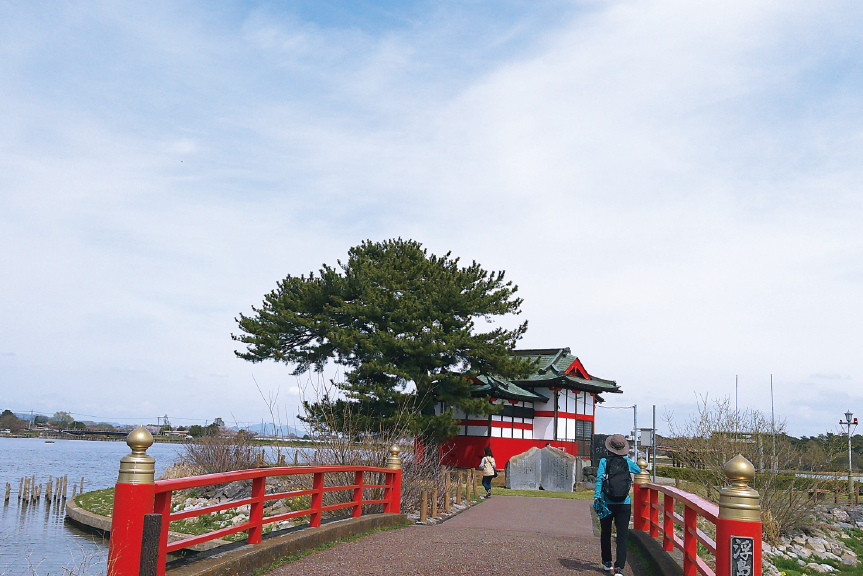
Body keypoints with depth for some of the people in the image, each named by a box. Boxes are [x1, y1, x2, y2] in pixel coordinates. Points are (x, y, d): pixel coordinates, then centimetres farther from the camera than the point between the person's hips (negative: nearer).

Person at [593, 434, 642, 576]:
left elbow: (599, 480, -12)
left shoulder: (604, 462, -6)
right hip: (624, 505, 0)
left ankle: (607, 563, 27)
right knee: (622, 535, 0)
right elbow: (638, 470, 20)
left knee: (606, 533, 17)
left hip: (607, 504, 0)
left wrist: (596, 497, -10)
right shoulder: (627, 462, 0)